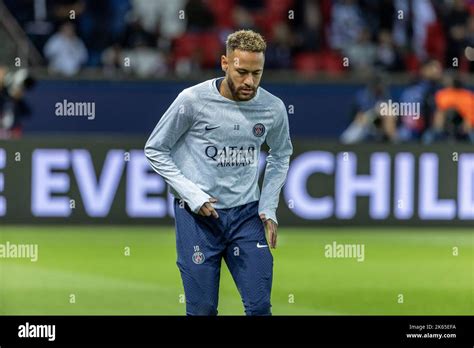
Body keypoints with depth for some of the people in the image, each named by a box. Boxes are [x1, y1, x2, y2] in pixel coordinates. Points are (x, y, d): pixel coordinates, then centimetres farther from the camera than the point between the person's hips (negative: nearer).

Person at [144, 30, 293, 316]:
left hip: (246, 214, 3)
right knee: (202, 310, 0)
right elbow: (155, 150, -1)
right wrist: (192, 195, -11)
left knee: (260, 307, -3)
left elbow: (281, 156, 18)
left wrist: (269, 207, 7)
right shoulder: (193, 100, -12)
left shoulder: (273, 108, -2)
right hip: (197, 216, -2)